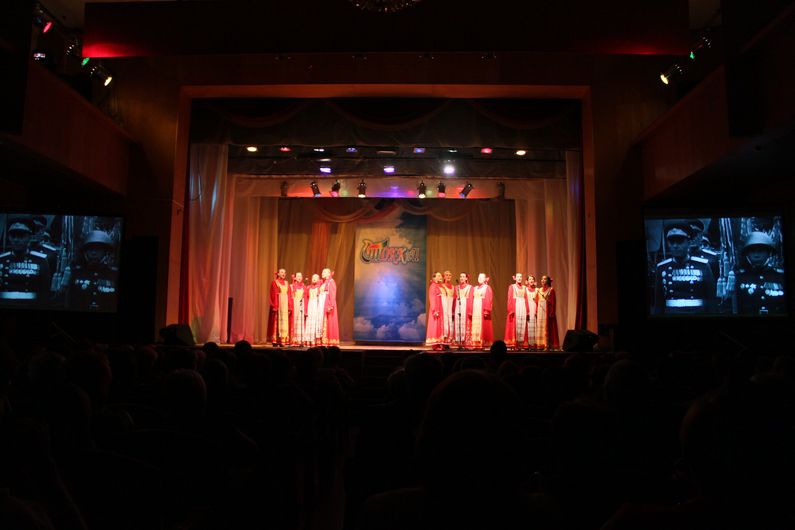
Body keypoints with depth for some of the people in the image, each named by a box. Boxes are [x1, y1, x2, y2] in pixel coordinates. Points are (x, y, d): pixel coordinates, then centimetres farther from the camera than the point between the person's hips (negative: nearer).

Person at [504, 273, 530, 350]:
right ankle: (513, 344, -6)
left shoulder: (524, 287, 16)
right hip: (515, 307, -4)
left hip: (523, 307, 4)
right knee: (514, 325, -7)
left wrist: (527, 311, 5)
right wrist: (510, 310, -13)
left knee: (522, 325, 0)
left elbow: (526, 299, 12)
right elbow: (509, 299, -3)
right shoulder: (511, 286, 5)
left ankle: (521, 344, 2)